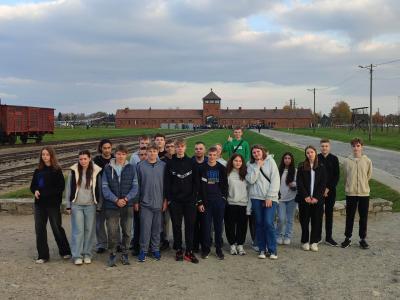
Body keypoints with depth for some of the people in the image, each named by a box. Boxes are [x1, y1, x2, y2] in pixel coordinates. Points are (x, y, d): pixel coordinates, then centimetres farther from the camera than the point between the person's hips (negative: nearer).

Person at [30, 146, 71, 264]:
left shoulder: (57, 170, -7)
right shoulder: (38, 170, 8)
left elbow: (60, 187, -12)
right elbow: (33, 185, 13)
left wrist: (43, 193, -18)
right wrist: (35, 191, -10)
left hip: (53, 204, -5)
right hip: (39, 204, 5)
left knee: (57, 228, 4)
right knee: (39, 229, 5)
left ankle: (65, 251, 22)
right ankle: (43, 255, 15)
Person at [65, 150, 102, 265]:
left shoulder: (96, 171, 1)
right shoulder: (74, 171, 0)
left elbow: (99, 189, 6)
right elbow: (68, 188, 5)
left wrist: (99, 205, 4)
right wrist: (68, 205, 3)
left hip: (90, 205, 1)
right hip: (76, 205, -1)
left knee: (89, 230, 4)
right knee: (78, 230, -2)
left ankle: (87, 254, 16)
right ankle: (77, 256, 4)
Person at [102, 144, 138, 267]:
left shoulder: (131, 168, 3)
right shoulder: (107, 168, 0)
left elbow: (135, 186, 1)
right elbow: (105, 187, -3)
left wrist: (126, 199, -13)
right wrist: (116, 200, -13)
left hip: (127, 205, 1)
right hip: (111, 205, -1)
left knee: (127, 231, 8)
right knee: (112, 232, 0)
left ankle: (124, 254, 23)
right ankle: (112, 254, 16)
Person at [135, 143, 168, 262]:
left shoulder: (163, 165, 1)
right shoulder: (141, 166, -2)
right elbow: (137, 184, 2)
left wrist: (165, 200, 2)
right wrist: (136, 201, 1)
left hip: (159, 202, 1)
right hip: (145, 202, -1)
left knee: (157, 228, 10)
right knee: (145, 227, -1)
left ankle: (155, 249, 23)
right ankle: (143, 250, 11)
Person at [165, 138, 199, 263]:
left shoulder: (191, 163, 3)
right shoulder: (170, 163, 2)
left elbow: (195, 181, 2)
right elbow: (167, 182, 1)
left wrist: (194, 197, -5)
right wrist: (168, 198, -5)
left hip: (189, 200, 0)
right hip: (175, 200, 0)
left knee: (190, 225, 2)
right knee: (176, 225, 5)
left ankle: (189, 251, 9)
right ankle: (178, 250, 16)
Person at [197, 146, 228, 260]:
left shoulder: (222, 169, 5)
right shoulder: (202, 168, 1)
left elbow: (225, 185, 9)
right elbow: (198, 186, 0)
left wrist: (223, 197, -1)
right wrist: (200, 202, -5)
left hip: (219, 202, 1)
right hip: (206, 202, -1)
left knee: (218, 226, 6)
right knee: (206, 226, 2)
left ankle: (219, 249, 15)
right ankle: (205, 249, 13)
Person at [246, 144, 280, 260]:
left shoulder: (270, 161, 2)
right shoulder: (250, 165, 8)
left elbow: (275, 180, -4)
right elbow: (251, 180, -8)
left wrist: (270, 197, -10)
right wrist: (258, 166, -8)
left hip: (270, 198, -2)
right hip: (256, 198, 2)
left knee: (269, 223, -11)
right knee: (259, 224, 5)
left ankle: (272, 250, 0)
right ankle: (262, 249, 15)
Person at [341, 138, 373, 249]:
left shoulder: (367, 161, -3)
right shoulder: (347, 161, -2)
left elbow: (369, 176, 8)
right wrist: (348, 187, 10)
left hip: (364, 193, 0)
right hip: (350, 193, 0)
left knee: (363, 217, 8)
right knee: (349, 217, 8)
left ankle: (362, 239, 21)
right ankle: (348, 238, 20)